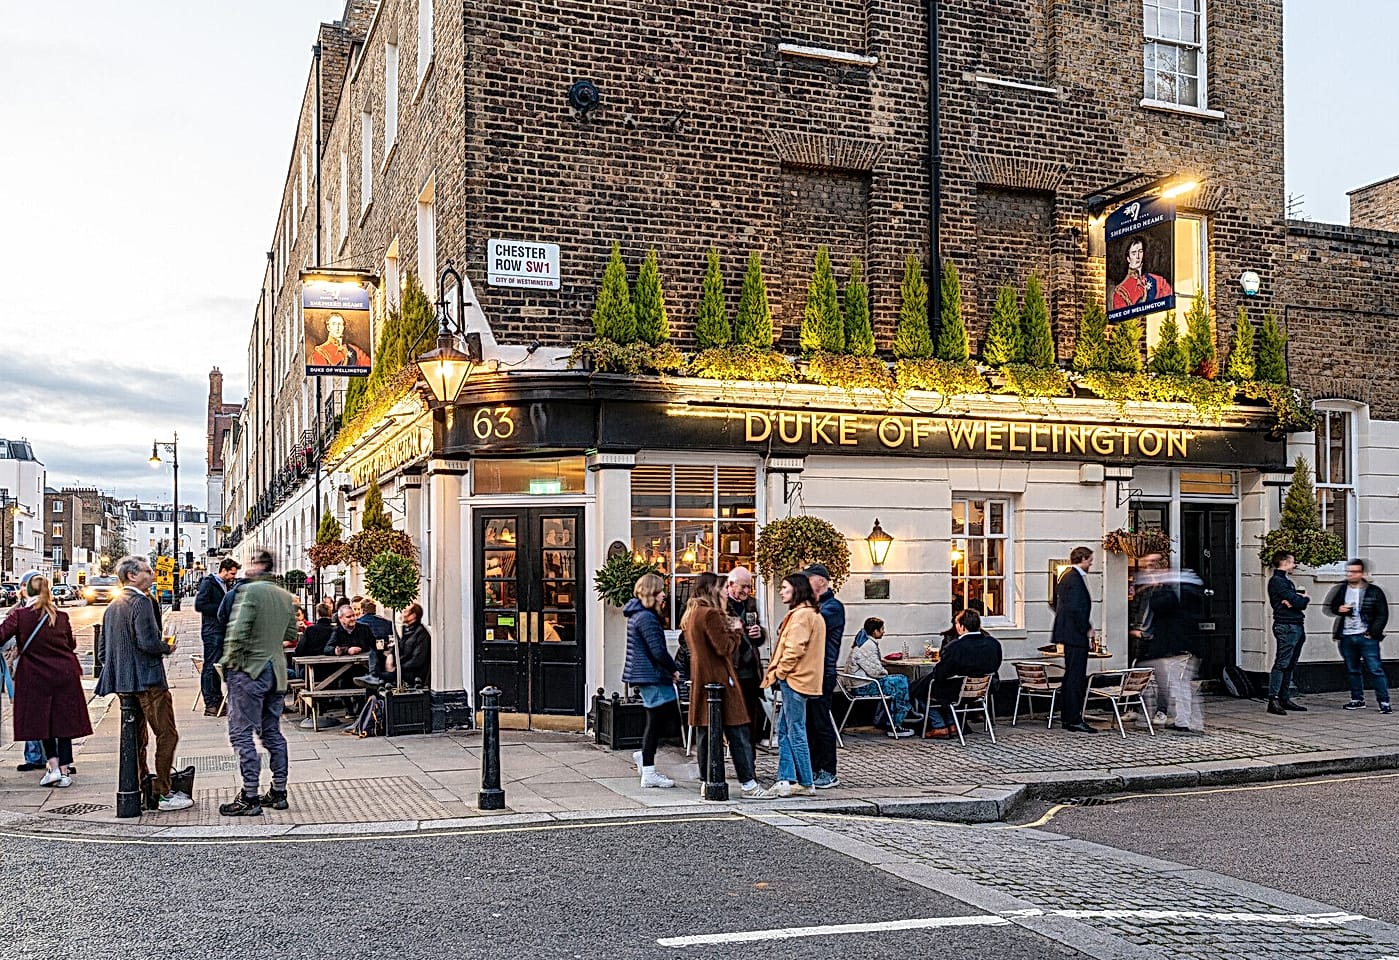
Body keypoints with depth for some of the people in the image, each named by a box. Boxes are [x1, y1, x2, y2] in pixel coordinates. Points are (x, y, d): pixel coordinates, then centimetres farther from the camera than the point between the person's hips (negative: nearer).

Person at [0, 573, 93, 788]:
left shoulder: (20, 615, -7)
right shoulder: (61, 615, 3)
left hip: (36, 676, -2)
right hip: (65, 673, 2)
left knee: (41, 721, 11)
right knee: (64, 721, 8)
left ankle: (53, 767, 3)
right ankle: (65, 770, 9)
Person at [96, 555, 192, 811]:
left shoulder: (112, 606, 14)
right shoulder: (141, 601, -14)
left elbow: (104, 645, 18)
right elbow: (148, 642, -22)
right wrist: (167, 648, -5)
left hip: (123, 682, 9)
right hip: (147, 679, -9)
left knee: (137, 737, 16)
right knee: (167, 735, -4)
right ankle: (163, 794, -4)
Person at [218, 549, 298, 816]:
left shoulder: (249, 591, -14)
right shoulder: (285, 596, 8)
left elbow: (238, 631, -21)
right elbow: (291, 633, 16)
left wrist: (231, 661, -8)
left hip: (249, 670, -7)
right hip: (276, 670, 7)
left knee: (242, 734, -2)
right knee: (272, 733, 15)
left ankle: (249, 798, -2)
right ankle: (278, 792, 19)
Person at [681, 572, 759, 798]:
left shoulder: (689, 614, 13)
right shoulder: (710, 614, -15)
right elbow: (725, 648, -18)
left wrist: (727, 626, 10)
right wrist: (737, 630, -3)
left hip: (699, 680, 9)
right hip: (719, 677, -9)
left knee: (705, 732, 10)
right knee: (736, 732, -2)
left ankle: (707, 780, 11)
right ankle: (748, 783, 0)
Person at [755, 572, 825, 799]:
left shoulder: (801, 615, -14)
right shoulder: (812, 614, 18)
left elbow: (794, 650, -21)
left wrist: (779, 673, -11)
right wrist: (778, 674, 15)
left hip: (794, 679, -10)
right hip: (794, 680, 10)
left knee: (795, 733, -3)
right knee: (784, 731, 10)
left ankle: (806, 784, 5)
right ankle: (785, 781, 10)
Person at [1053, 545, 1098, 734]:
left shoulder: (1066, 576, 16)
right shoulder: (1075, 578, -16)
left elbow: (1057, 604, 22)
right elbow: (1076, 608, -22)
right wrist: (1087, 629, -13)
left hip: (1069, 633, 11)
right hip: (1076, 635, -11)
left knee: (1071, 676, 13)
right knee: (1075, 677, -8)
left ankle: (1069, 718, 18)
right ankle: (1074, 720, -6)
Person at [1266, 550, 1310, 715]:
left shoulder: (1287, 582, 22)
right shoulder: (1277, 581, -10)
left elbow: (1300, 601, 12)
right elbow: (1297, 601, -16)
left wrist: (1297, 601, -11)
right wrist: (1305, 598, 6)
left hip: (1297, 627, 10)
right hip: (1286, 626, -10)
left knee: (1290, 665, 10)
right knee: (1281, 664, -12)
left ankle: (1285, 699, 14)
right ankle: (1273, 700, -15)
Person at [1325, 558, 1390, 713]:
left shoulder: (1374, 591, -1)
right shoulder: (1340, 590, 8)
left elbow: (1382, 615, -1)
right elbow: (1329, 607, 17)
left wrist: (1373, 633, -10)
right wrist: (1338, 609, -6)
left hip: (1366, 637, -4)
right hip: (1346, 637, 4)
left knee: (1375, 670, -6)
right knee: (1353, 671, 12)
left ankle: (1384, 702, -2)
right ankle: (1357, 700, 22)